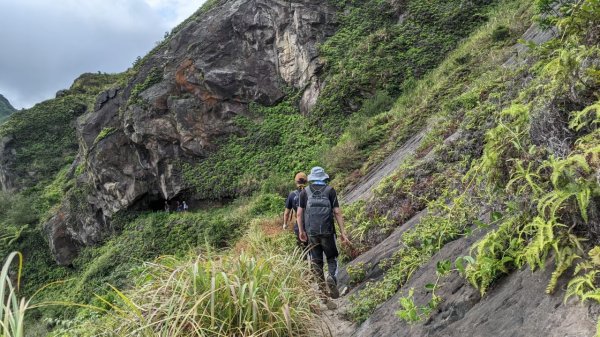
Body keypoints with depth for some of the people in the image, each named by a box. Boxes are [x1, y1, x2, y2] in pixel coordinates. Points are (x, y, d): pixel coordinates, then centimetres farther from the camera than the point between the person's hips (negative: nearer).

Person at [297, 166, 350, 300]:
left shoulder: (304, 192, 4)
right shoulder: (330, 190, 0)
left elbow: (299, 213, 3)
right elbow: (337, 212, -4)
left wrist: (301, 231, 14)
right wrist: (343, 232, -2)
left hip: (311, 232, 1)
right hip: (327, 231, -1)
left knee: (316, 261, 12)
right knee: (332, 258, 12)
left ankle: (322, 288, 14)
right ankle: (331, 277, -14)